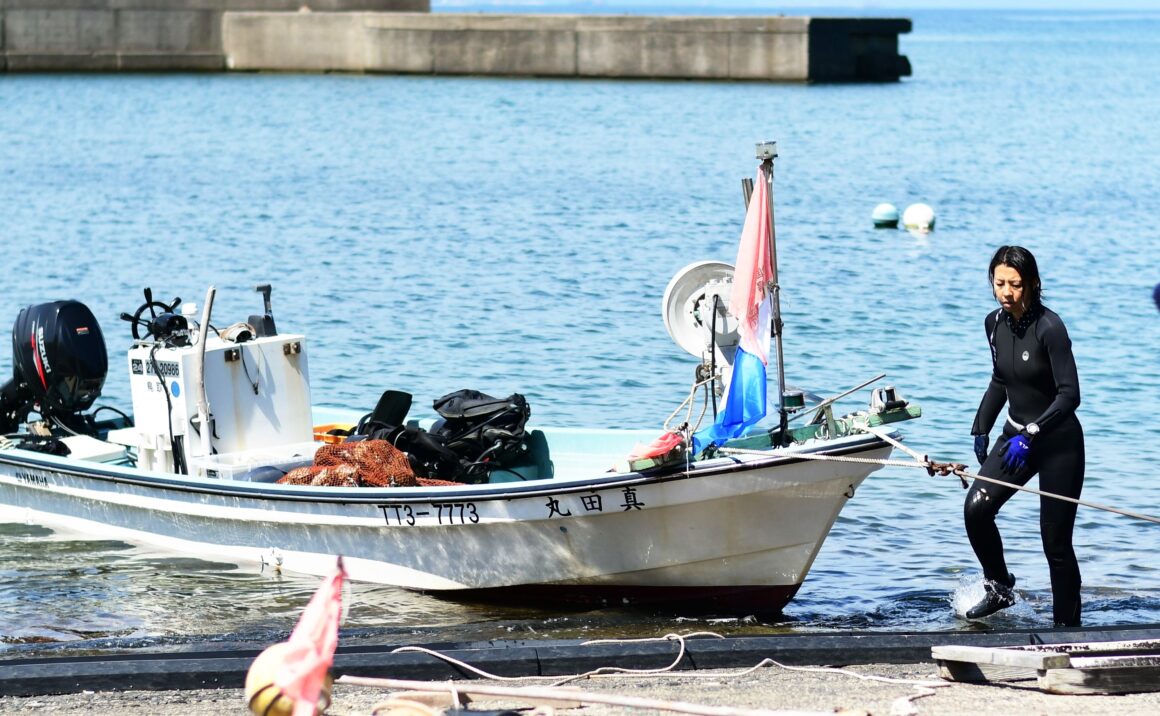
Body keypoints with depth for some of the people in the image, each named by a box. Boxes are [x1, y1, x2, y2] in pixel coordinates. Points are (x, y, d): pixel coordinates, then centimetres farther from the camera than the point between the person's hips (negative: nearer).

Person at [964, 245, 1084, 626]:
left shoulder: (1049, 328, -20)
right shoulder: (995, 324, 1)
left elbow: (1070, 394, -24)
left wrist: (1030, 435, -31)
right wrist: (981, 428, 13)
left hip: (1058, 441, -6)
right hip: (1016, 436, 6)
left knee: (1056, 541, -5)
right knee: (976, 508, -13)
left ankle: (1067, 626, 6)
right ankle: (999, 587, 8)